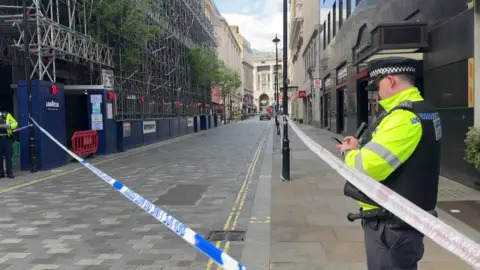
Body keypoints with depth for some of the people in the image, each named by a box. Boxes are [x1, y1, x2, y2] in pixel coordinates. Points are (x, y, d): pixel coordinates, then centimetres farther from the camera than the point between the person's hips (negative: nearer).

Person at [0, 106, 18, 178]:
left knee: (8, 156, 0)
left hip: (7, 138, -2)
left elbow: (15, 123, -3)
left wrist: (8, 125, -23)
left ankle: (9, 172, 4)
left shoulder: (7, 115, 6)